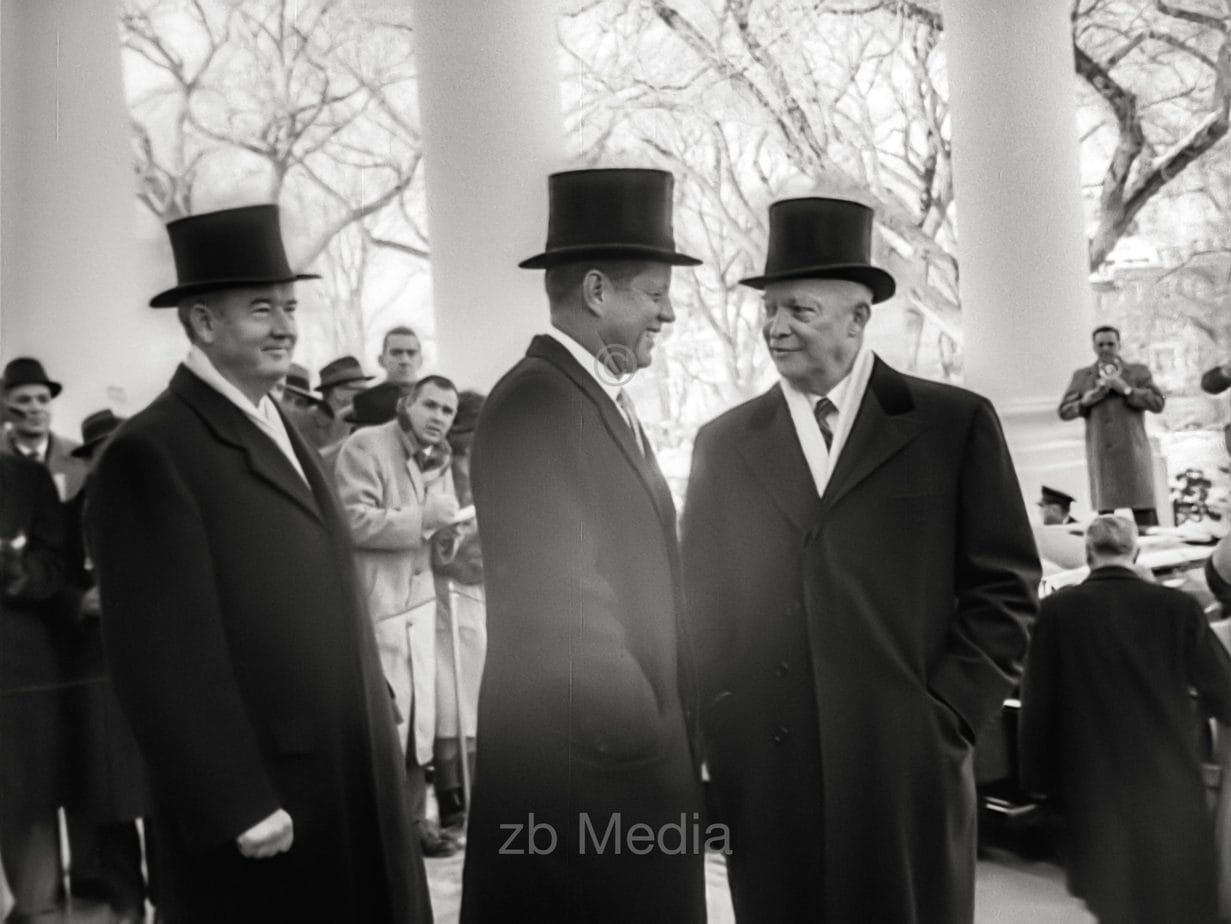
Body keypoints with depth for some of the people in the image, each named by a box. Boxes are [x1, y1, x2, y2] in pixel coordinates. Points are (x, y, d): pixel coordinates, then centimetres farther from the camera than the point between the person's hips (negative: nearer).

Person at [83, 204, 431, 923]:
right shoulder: (150, 455, -14)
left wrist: (381, 718, 12)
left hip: (355, 780, 8)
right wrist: (235, 806, -18)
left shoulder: (285, 433, 13)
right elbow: (168, 655, -18)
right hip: (260, 802, -8)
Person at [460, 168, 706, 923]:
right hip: (583, 772, -9)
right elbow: (562, 607, -21)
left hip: (640, 757, 9)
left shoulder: (604, 400, 15)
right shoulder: (535, 403, -16)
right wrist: (645, 739, -14)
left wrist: (670, 732, 12)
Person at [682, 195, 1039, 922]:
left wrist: (949, 717, -5)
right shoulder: (723, 443, 9)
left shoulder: (956, 424, 2)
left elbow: (1005, 586, 1)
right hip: (761, 769, 2)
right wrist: (722, 730, 2)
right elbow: (702, 600, 11)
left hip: (906, 763, -2)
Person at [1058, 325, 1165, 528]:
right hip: (1101, 456, 1)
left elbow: (1158, 403, -1)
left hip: (1132, 453, -1)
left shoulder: (1138, 372, 10)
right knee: (1105, 513, -3)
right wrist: (1086, 401, -8)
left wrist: (1126, 389, -11)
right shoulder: (1082, 376, 13)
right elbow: (1064, 412, 10)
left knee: (1146, 517, -6)